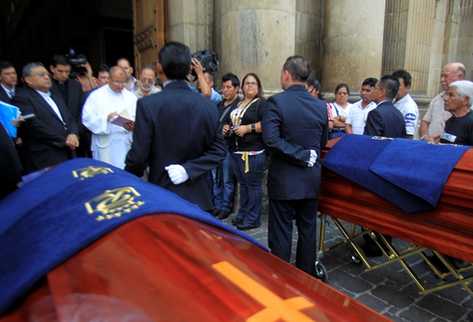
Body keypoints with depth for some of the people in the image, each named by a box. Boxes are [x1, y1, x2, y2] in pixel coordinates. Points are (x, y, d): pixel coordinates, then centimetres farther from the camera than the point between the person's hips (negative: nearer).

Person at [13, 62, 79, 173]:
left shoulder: (55, 96, 20)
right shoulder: (22, 98, -5)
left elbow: (70, 118, 14)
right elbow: (35, 126, -16)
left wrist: (73, 134, -7)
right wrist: (64, 141, -13)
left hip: (68, 155, 7)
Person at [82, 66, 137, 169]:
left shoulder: (131, 97, 9)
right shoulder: (96, 95, 1)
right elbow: (87, 118, -6)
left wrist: (132, 125, -18)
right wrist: (106, 118, -21)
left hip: (126, 144, 2)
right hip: (105, 144, -2)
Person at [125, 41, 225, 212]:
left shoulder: (148, 104, -14)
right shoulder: (208, 105, -1)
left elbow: (139, 155, -12)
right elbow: (218, 150, -1)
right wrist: (189, 170, -8)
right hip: (198, 197, 4)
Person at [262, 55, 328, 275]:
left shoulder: (277, 102, -13)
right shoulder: (321, 105, 2)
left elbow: (271, 139, -24)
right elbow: (323, 142, 10)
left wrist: (302, 155, -17)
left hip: (284, 179, -5)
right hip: (311, 179, 5)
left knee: (281, 232, 6)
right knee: (308, 230, 17)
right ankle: (306, 275, 31)